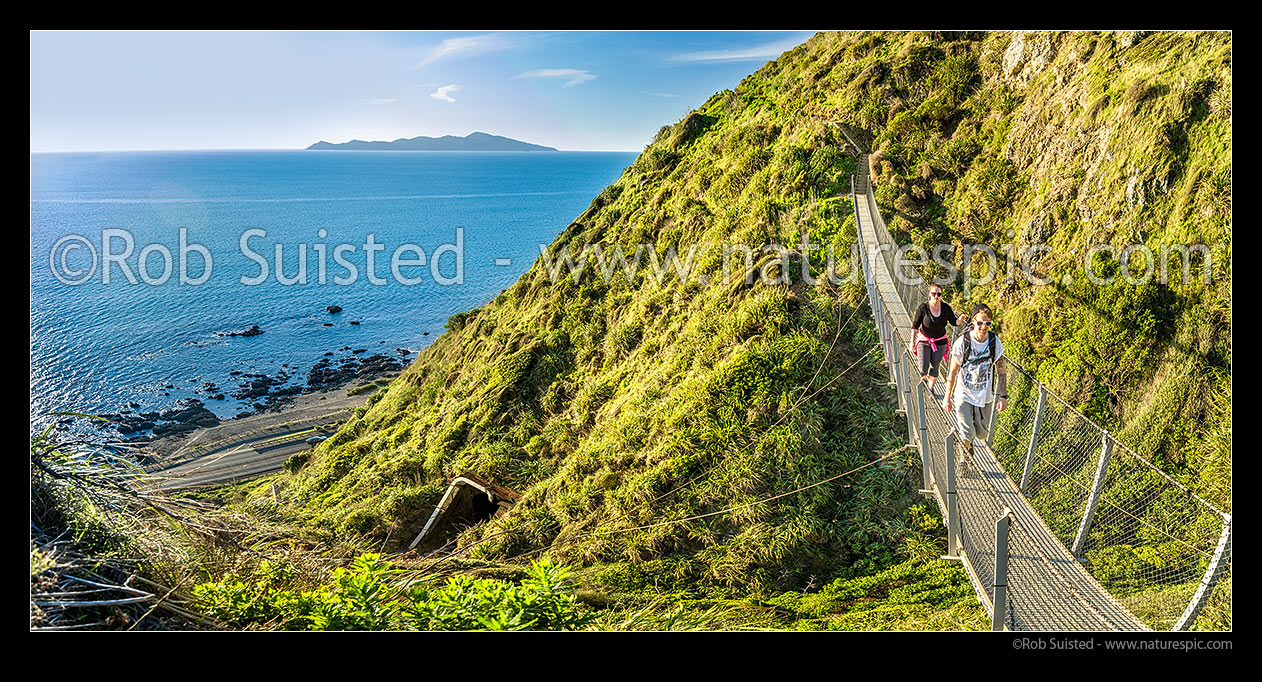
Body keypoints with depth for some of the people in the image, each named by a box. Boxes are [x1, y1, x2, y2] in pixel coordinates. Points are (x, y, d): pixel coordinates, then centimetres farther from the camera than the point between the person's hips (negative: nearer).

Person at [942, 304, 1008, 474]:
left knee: (982, 433, 15)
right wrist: (947, 397, -7)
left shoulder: (995, 342, -8)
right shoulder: (962, 342, -19)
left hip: (984, 396, 4)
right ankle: (966, 459, 24)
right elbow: (953, 372, -10)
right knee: (966, 435, -8)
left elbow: (1000, 370, 3)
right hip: (964, 395, -4)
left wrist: (1003, 396, 0)